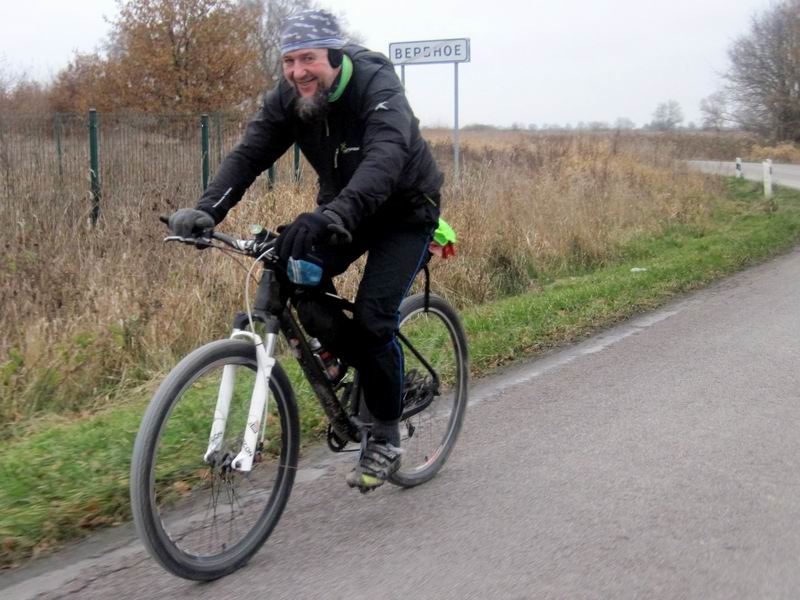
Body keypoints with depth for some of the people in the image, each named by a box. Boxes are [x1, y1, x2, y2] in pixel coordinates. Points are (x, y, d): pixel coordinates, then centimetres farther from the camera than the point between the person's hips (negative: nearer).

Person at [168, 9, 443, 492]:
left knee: (373, 316, -20)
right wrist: (207, 210, -39)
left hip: (405, 212, -5)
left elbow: (385, 160, -47)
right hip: (343, 211, 5)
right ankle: (371, 366, 7)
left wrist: (330, 215, -64)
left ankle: (387, 438, 0)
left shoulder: (378, 88, -30)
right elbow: (249, 154, -21)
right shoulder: (289, 97, -13)